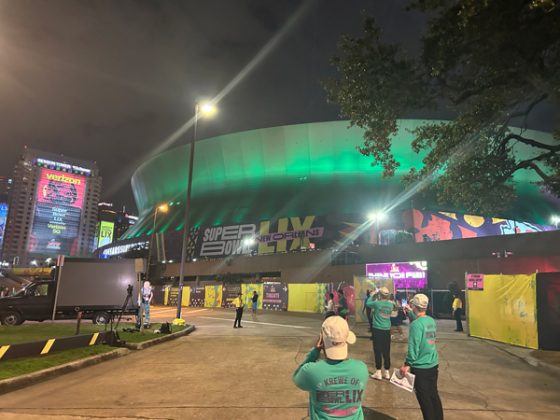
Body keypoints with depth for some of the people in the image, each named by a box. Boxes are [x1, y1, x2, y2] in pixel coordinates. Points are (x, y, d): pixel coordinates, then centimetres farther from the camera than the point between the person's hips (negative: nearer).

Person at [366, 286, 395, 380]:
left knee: (378, 351, 2)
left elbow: (368, 303, 5)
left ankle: (378, 373, 7)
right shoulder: (391, 305, 1)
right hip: (387, 330, 4)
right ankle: (387, 372, 16)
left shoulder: (377, 303, -12)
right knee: (386, 351, 9)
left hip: (377, 330, -4)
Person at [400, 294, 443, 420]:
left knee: (424, 399, 6)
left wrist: (407, 364, -13)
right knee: (434, 395, 19)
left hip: (420, 367, -7)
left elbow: (413, 347, -23)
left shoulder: (416, 324, -22)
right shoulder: (431, 321, 1)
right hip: (433, 364, 7)